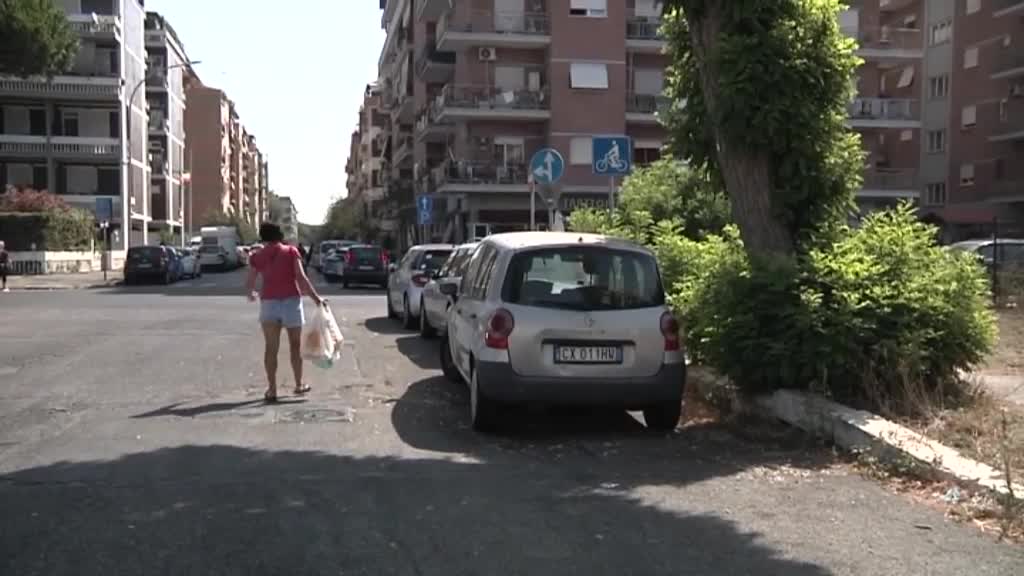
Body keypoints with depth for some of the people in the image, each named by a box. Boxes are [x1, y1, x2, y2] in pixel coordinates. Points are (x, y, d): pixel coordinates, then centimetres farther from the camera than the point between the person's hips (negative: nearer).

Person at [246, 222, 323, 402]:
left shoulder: (257, 257, 5)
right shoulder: (291, 251, 0)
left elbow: (249, 283, 6)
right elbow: (301, 277, -9)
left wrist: (252, 294, 27)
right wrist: (315, 297, -4)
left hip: (269, 301, 1)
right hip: (291, 300, 0)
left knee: (271, 348, 3)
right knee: (295, 345, 12)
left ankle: (272, 389, -1)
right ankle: (299, 385, 21)